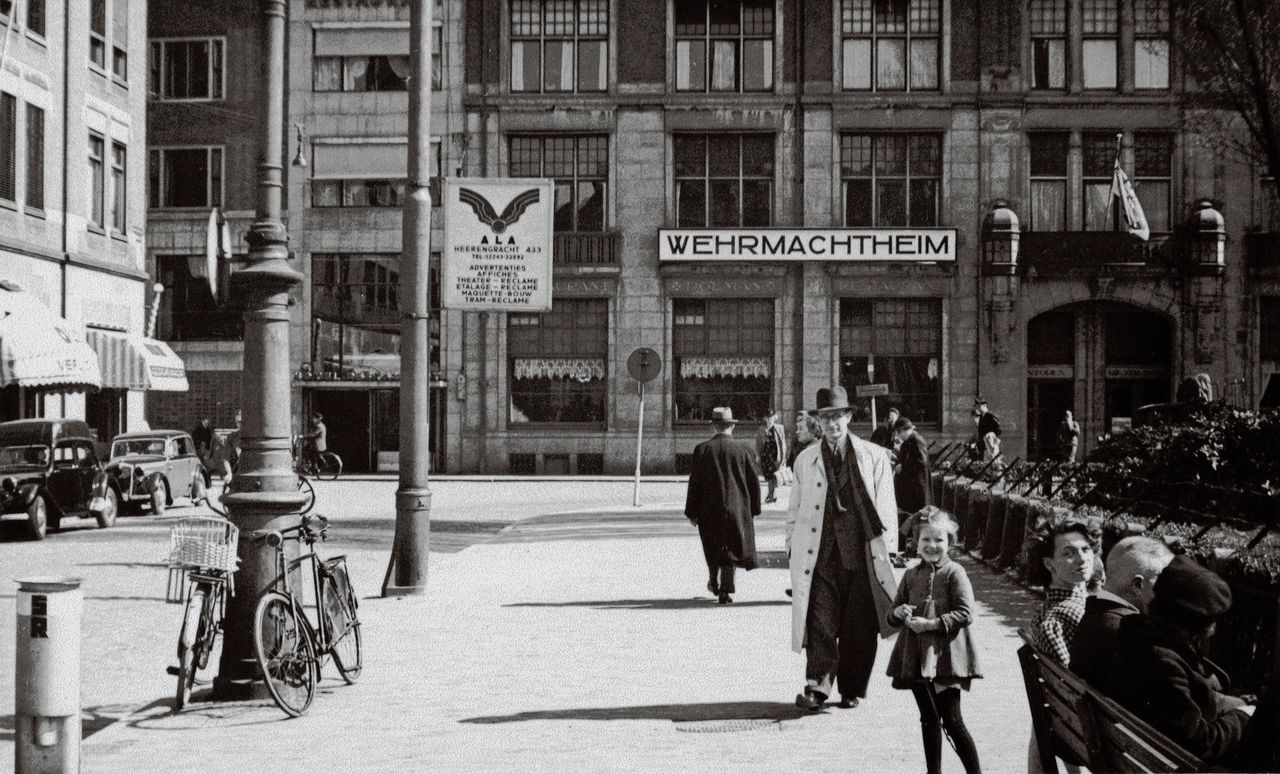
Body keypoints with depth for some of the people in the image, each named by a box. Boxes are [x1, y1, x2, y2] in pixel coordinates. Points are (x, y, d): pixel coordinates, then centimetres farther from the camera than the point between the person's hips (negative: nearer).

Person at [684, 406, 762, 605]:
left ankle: (714, 582, 31)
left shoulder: (702, 449, -5)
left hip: (709, 510, 0)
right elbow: (754, 482, 1)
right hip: (736, 509, 0)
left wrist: (692, 513, 1)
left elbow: (694, 483, -5)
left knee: (713, 548, 18)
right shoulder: (742, 451, -4)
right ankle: (725, 590, -3)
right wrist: (753, 509, 12)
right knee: (730, 549, 5)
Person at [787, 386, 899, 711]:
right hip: (819, 556, 1)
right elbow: (795, 509, 16)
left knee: (859, 627, 3)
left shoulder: (874, 457, 6)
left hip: (862, 555, -1)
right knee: (820, 623, -8)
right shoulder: (805, 460, 12)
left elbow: (886, 507, 6)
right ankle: (816, 687, -7)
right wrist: (793, 546, 8)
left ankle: (852, 690, 16)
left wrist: (888, 548, 0)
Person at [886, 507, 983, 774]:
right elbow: (892, 617, 16)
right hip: (916, 659, 6)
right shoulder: (911, 576, 9)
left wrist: (930, 624, -19)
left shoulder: (954, 573, -7)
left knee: (952, 721, -5)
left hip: (945, 658, -5)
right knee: (929, 719, 14)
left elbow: (965, 614, -15)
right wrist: (898, 613, -7)